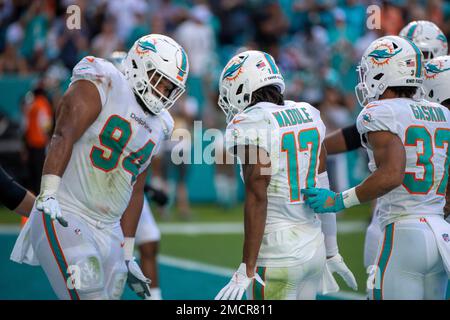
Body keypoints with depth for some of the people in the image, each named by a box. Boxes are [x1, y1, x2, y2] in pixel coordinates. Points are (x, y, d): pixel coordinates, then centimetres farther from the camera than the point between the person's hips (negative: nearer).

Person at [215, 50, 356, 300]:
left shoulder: (250, 127, -12)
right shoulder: (307, 115, 9)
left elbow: (257, 200, -16)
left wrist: (247, 270, -15)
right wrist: (332, 252, 22)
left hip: (277, 253, -7)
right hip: (314, 245, 7)